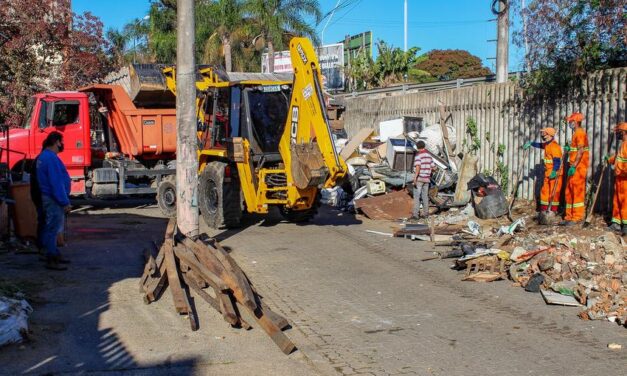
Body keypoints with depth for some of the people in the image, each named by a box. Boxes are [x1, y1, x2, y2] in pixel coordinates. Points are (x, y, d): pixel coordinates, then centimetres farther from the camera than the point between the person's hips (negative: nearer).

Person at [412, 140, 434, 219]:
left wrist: (415, 178, -24)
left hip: (419, 178, -6)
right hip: (426, 178, 6)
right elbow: (432, 167, 13)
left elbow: (418, 167, -25)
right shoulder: (429, 155, 9)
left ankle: (416, 214, -7)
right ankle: (425, 213, 13)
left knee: (417, 196, -3)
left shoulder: (418, 155, -13)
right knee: (425, 196, 13)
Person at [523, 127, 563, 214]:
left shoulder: (554, 146, -19)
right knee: (545, 191, 13)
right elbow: (540, 145, 35)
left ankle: (554, 210, -1)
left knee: (554, 192, -5)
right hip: (548, 173, 10)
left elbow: (557, 160, -25)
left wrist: (554, 172, -32)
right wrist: (530, 143, 30)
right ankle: (544, 209, 20)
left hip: (555, 174, -10)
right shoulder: (547, 144, 11)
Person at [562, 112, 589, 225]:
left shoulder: (580, 133, -12)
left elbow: (580, 151, -20)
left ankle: (577, 217, -6)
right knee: (569, 191, 12)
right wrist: (569, 149, 11)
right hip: (574, 166, 10)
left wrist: (574, 166, -23)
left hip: (579, 167, -10)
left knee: (577, 191, -8)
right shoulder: (576, 133, 18)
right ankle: (569, 216, 17)